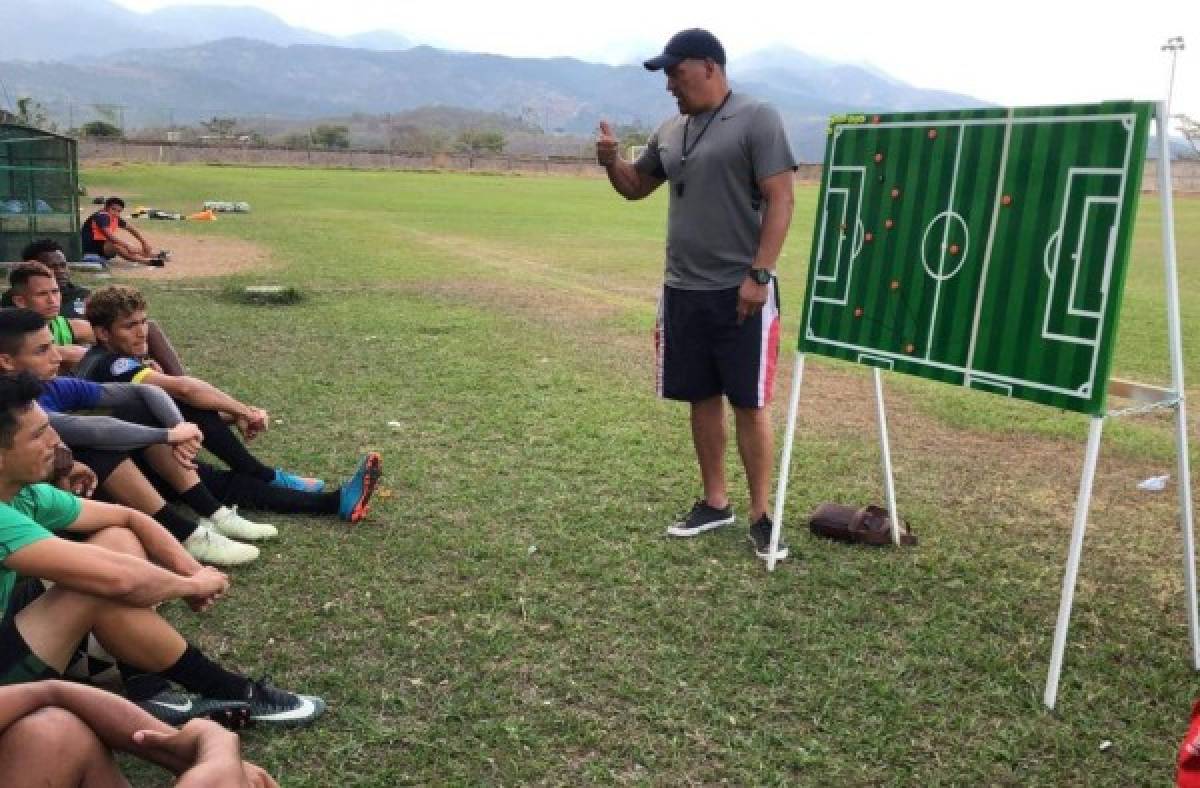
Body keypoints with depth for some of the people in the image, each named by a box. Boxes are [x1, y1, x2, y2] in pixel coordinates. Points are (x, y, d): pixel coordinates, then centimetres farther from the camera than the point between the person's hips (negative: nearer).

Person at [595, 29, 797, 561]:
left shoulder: (756, 120, -7)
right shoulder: (669, 132, 12)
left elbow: (780, 200, -13)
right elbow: (635, 187, 24)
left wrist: (759, 274, -19)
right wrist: (610, 160, 2)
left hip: (740, 292, -6)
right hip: (682, 290, 6)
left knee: (749, 404, -1)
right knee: (702, 398, 12)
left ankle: (761, 515, 10)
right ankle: (715, 502, 25)